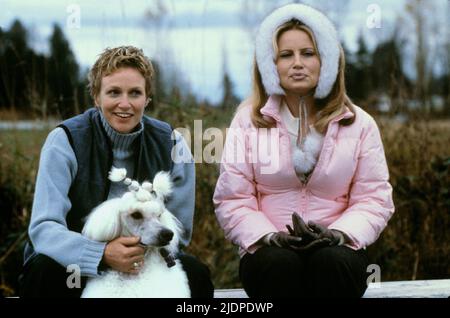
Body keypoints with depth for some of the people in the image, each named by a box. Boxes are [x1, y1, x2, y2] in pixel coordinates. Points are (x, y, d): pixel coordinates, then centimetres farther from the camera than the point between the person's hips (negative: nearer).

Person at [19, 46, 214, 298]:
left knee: (195, 273, -24)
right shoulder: (65, 140, -13)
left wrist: (141, 253, -23)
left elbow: (177, 232, -1)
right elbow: (43, 228, -22)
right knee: (46, 270, -33)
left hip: (143, 268, 2)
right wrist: (103, 255, -39)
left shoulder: (171, 145, -5)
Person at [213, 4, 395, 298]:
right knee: (279, 265, -35)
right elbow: (232, 200, 1)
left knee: (332, 263, -34)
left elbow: (374, 199, 3)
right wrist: (269, 237, -17)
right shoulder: (249, 120, 5)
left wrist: (338, 234, -17)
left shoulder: (358, 124, 7)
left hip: (335, 251, 1)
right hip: (270, 251, 0)